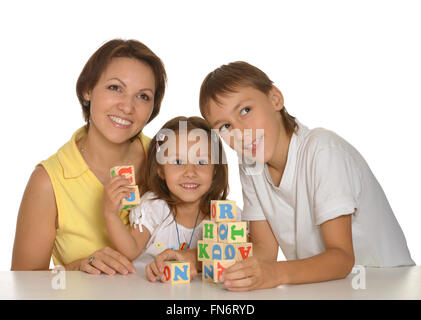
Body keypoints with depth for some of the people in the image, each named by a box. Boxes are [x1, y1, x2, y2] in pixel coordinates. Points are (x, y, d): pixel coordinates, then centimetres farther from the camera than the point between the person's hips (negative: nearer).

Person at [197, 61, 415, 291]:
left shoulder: (322, 150, -19)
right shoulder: (250, 167, 0)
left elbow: (341, 257, -22)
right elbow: (265, 249, -3)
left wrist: (277, 274, -37)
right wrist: (231, 263, -22)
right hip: (314, 284, 5)